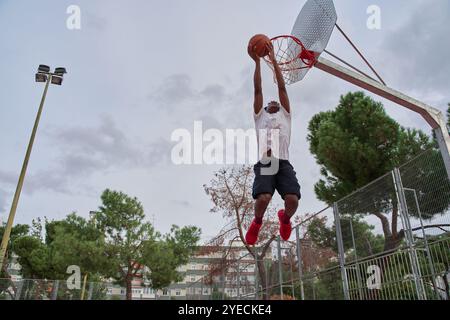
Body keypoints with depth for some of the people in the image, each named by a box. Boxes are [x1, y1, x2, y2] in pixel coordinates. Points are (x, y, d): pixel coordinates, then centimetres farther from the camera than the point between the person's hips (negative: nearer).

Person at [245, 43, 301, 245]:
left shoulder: (285, 116, 28)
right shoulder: (260, 116, 27)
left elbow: (282, 88, 22)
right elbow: (258, 90, 20)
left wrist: (274, 60, 22)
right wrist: (257, 62, 20)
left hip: (283, 163, 1)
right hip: (264, 163, -1)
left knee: (293, 200, -21)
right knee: (263, 199, -27)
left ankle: (285, 219, 17)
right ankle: (257, 222, 10)